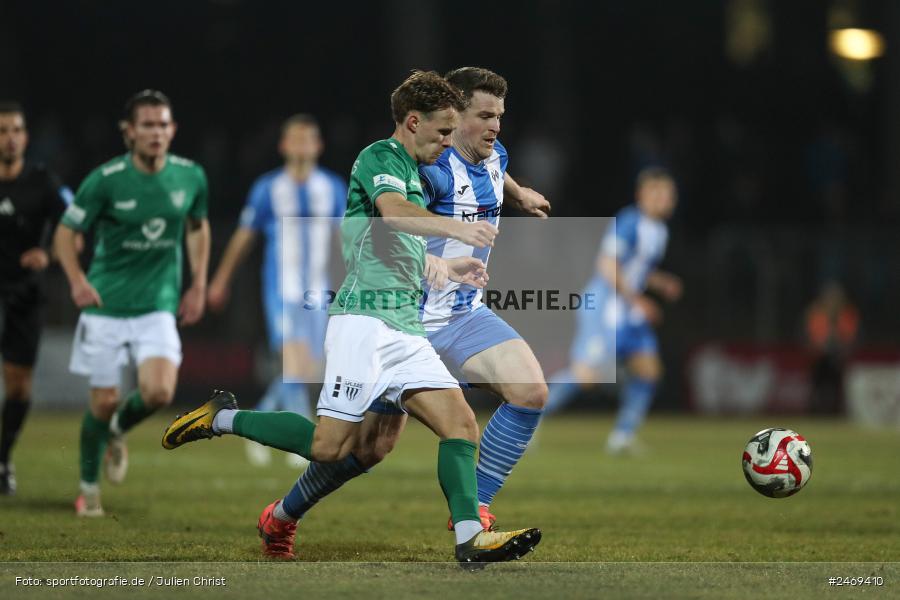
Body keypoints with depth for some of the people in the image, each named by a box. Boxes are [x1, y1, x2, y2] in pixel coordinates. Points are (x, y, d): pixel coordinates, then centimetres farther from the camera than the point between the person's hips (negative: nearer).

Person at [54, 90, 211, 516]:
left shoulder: (190, 177, -1)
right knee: (103, 402, 1)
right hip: (106, 305, -2)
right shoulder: (105, 180, -12)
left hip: (158, 306, 2)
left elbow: (197, 227, 17)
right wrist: (77, 281, -21)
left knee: (159, 392, -18)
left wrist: (198, 286, 12)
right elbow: (66, 231, -4)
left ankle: (119, 431, 16)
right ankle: (89, 488, 24)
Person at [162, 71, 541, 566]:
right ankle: (223, 418, 7)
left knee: (460, 421, -7)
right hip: (366, 317, -9)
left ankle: (470, 538, -16)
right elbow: (392, 211, -27)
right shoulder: (380, 157, -4)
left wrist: (443, 267, 41)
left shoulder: (411, 172, 26)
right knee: (332, 446, -12)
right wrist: (454, 227, -40)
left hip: (406, 327, 9)